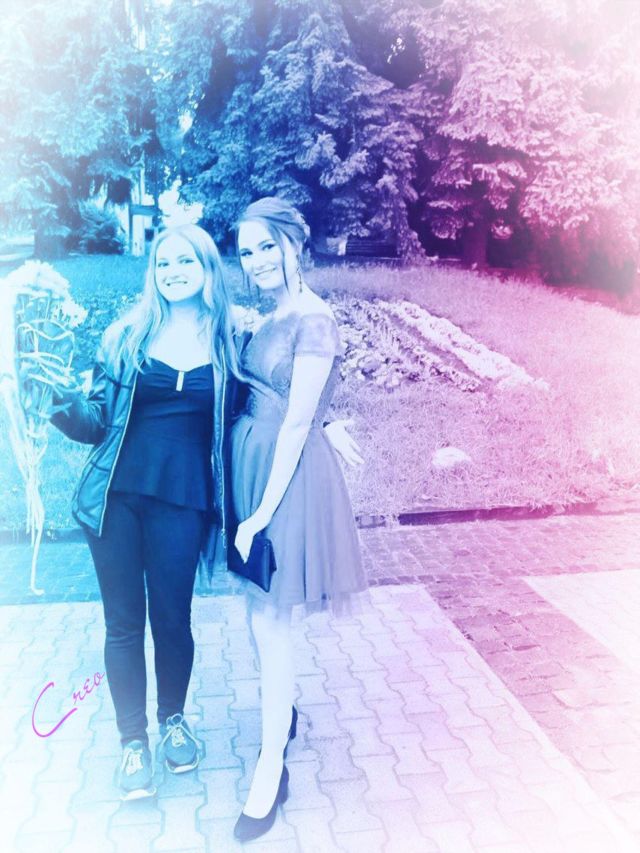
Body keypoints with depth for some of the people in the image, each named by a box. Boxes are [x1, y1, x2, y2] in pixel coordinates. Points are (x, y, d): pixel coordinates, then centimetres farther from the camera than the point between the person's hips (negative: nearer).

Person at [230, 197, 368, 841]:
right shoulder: (266, 318, 10)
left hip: (286, 474, -8)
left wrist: (262, 513, -18)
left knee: (268, 618, -1)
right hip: (249, 463, 8)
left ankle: (271, 767, 15)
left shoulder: (312, 319, -16)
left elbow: (298, 423, -19)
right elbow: (252, 398, 11)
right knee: (259, 608, 18)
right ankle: (282, 712, 41)